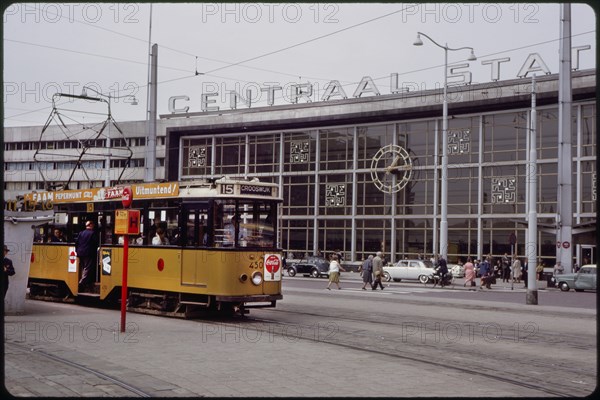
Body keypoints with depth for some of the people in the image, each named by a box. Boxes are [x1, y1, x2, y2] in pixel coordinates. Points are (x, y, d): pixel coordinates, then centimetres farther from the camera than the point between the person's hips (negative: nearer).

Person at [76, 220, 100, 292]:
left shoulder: (81, 233, 8)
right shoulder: (93, 233, -9)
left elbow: (77, 243, 9)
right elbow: (97, 244, -10)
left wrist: (77, 252, 16)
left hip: (80, 254, 7)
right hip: (89, 255, -7)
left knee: (83, 269, 17)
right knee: (87, 270, -6)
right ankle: (81, 284, -18)